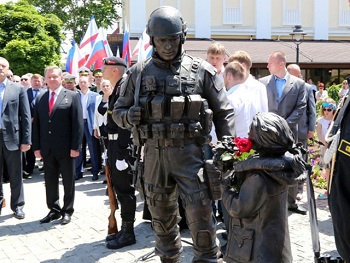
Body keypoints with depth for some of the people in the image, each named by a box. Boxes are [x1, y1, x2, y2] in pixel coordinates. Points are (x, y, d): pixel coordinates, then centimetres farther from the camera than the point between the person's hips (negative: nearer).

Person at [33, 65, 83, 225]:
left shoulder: (72, 96, -1)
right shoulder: (40, 98, 11)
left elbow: (78, 123, -6)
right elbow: (36, 123, 10)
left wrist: (75, 146, -12)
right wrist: (36, 146, 3)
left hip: (66, 148, -4)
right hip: (47, 149, 4)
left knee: (68, 181, 7)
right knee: (50, 181, 10)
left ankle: (67, 211, 19)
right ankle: (54, 210, 22)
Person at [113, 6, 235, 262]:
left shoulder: (201, 70, 0)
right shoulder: (139, 72, 6)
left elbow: (223, 112, 3)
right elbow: (118, 110, 13)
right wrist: (129, 116, -11)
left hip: (190, 152, -3)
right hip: (154, 154, 3)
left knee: (200, 211, -8)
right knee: (161, 215, 14)